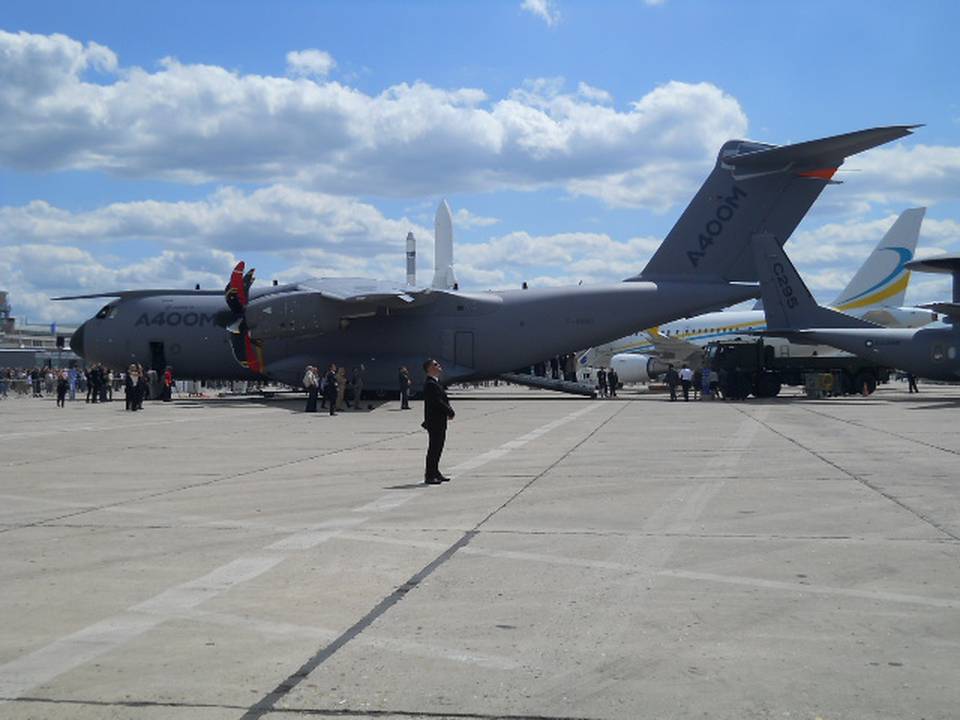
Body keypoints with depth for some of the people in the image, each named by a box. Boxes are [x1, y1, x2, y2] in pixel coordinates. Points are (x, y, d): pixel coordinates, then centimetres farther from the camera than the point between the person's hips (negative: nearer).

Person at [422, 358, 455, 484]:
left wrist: (450, 411, 1)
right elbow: (437, 402, -23)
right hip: (434, 421, -10)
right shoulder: (430, 384, -17)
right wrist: (450, 412, -13)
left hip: (440, 421, 10)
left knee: (438, 446, 16)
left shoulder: (436, 382, 16)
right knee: (434, 447, -6)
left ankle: (435, 472, 25)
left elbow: (443, 400, 17)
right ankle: (429, 475, -1)